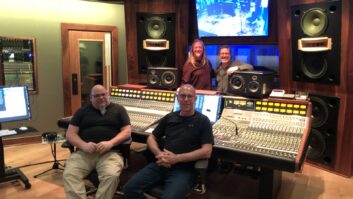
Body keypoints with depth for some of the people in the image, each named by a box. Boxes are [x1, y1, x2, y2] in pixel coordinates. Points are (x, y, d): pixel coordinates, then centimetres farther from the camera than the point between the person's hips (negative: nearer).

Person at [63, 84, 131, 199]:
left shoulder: (118, 109, 15)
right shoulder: (82, 111, 20)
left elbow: (127, 131, 6)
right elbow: (70, 134, 11)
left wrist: (110, 143, -13)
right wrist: (84, 145, -10)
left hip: (110, 153, -2)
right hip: (83, 152, 2)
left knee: (111, 175, -31)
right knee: (69, 174, -25)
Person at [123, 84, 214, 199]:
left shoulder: (203, 121, 2)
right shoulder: (169, 117, 15)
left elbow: (206, 152, -7)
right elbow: (151, 138, 18)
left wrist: (176, 158, -15)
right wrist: (158, 153, -6)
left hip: (184, 169, -4)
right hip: (160, 164, 4)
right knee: (129, 189, -14)